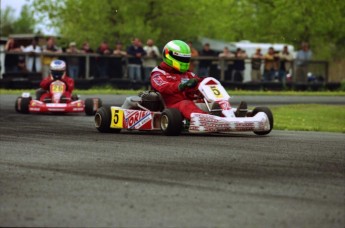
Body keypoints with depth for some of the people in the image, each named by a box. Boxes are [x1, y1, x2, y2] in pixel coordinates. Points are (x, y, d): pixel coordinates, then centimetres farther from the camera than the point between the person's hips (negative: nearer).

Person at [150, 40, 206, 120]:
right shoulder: (159, 74, 7)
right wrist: (181, 86, -33)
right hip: (173, 107, -5)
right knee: (186, 104, -38)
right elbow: (164, 87, -14)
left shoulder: (188, 74, 28)